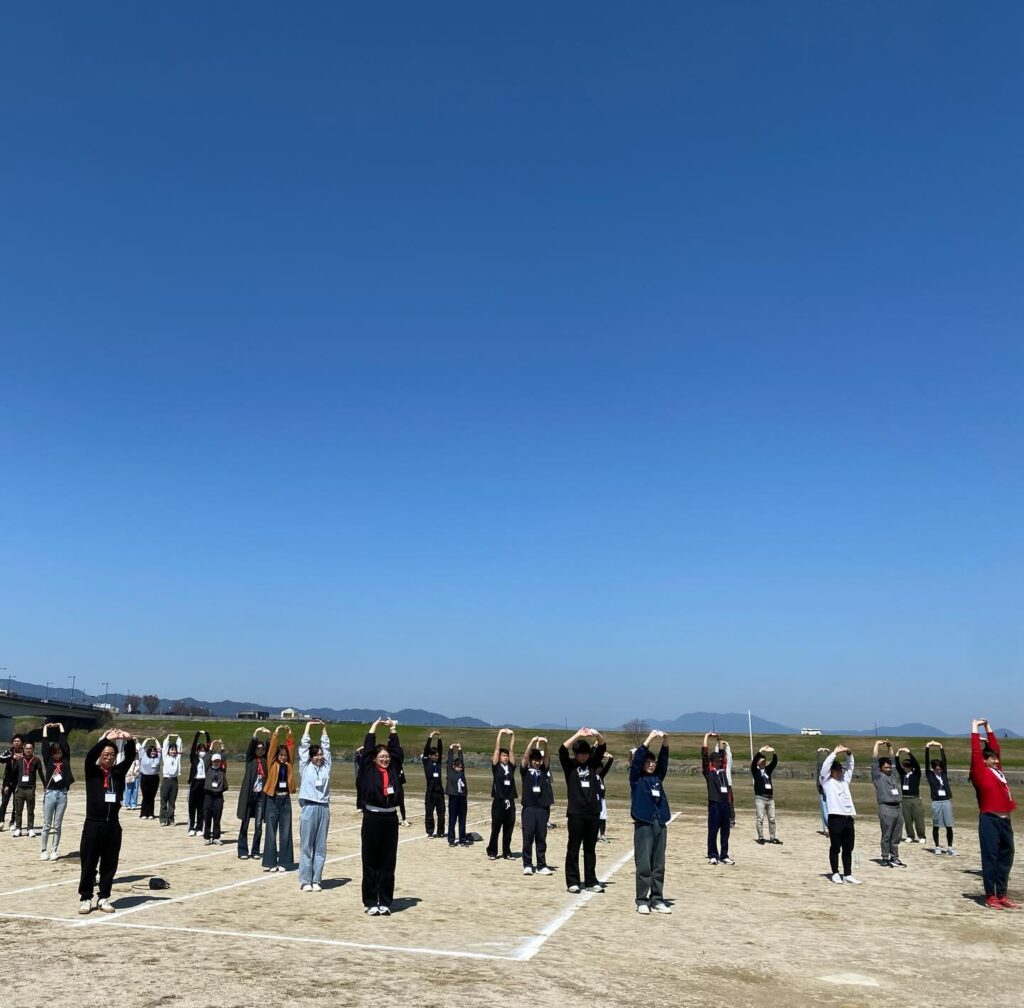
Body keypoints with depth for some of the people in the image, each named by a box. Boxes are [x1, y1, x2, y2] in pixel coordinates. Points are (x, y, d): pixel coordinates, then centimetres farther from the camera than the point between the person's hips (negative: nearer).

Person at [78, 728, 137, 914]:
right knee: (89, 864, 5)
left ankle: (103, 899, 19)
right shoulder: (92, 771, 1)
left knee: (110, 865, 8)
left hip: (113, 826, 3)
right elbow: (90, 755, -18)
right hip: (93, 825, -3)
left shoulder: (118, 772, 7)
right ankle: (85, 899, 17)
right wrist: (106, 739, -31)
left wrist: (129, 740, -25)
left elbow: (130, 757, -5)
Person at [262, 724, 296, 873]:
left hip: (285, 799, 3)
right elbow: (273, 747, -11)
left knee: (285, 831, 4)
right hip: (273, 799, -3)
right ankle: (270, 862, 7)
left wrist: (289, 734, -8)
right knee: (271, 831, 2)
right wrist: (276, 733, -18)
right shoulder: (273, 764, -1)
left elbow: (291, 747, 2)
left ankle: (283, 862, 10)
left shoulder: (288, 764, 7)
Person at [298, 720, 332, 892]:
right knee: (306, 846, 0)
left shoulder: (326, 766, 11)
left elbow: (326, 746, 15)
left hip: (324, 808, 3)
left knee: (321, 847, 5)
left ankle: (316, 880, 11)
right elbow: (303, 746, 5)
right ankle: (305, 881, 6)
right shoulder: (305, 766, 5)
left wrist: (323, 728, 14)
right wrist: (308, 726, 10)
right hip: (309, 808, -3)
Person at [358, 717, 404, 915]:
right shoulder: (368, 770, 0)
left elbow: (397, 752, 8)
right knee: (370, 863, 5)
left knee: (388, 864, 8)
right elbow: (367, 750, -4)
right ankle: (370, 902, 13)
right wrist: (374, 727, 2)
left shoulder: (393, 770, 8)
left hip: (390, 819, 3)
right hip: (372, 819, -3)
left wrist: (393, 729, 13)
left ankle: (385, 902, 16)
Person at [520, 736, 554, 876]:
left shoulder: (544, 770, 12)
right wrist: (532, 742, -20)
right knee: (528, 837, -1)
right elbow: (525, 756, -8)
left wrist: (545, 744, -19)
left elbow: (547, 758, -1)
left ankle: (541, 866, 10)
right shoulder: (525, 770, 5)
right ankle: (527, 865, 6)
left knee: (541, 838, 5)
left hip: (543, 808, 2)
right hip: (529, 807, -2)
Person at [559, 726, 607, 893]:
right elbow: (562, 750, -17)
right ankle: (572, 882, 10)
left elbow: (602, 748, 2)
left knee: (590, 849, 10)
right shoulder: (569, 765, 0)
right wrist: (578, 735, -24)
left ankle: (591, 882, 17)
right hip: (576, 812, -4)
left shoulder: (592, 763, 10)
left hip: (593, 812, 4)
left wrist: (597, 735, -18)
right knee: (573, 848, 3)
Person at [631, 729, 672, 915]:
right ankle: (642, 901, 3)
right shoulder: (636, 778, 1)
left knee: (659, 866, 7)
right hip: (643, 825, -5)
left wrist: (665, 742, -10)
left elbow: (664, 761, 5)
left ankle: (657, 901, 14)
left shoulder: (658, 778, 14)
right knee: (644, 866, -3)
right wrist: (650, 739, -17)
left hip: (660, 825, 5)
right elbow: (637, 760, -12)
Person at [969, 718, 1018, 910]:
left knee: (1006, 857, 10)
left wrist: (988, 727, 21)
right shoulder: (981, 772, -4)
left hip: (1005, 820, 7)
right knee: (990, 857, -3)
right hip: (990, 820, -7)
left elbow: (995, 748, 22)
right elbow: (976, 752, -10)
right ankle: (990, 896, 2)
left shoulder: (997, 770, 14)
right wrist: (975, 728, -3)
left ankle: (1002, 895, 19)